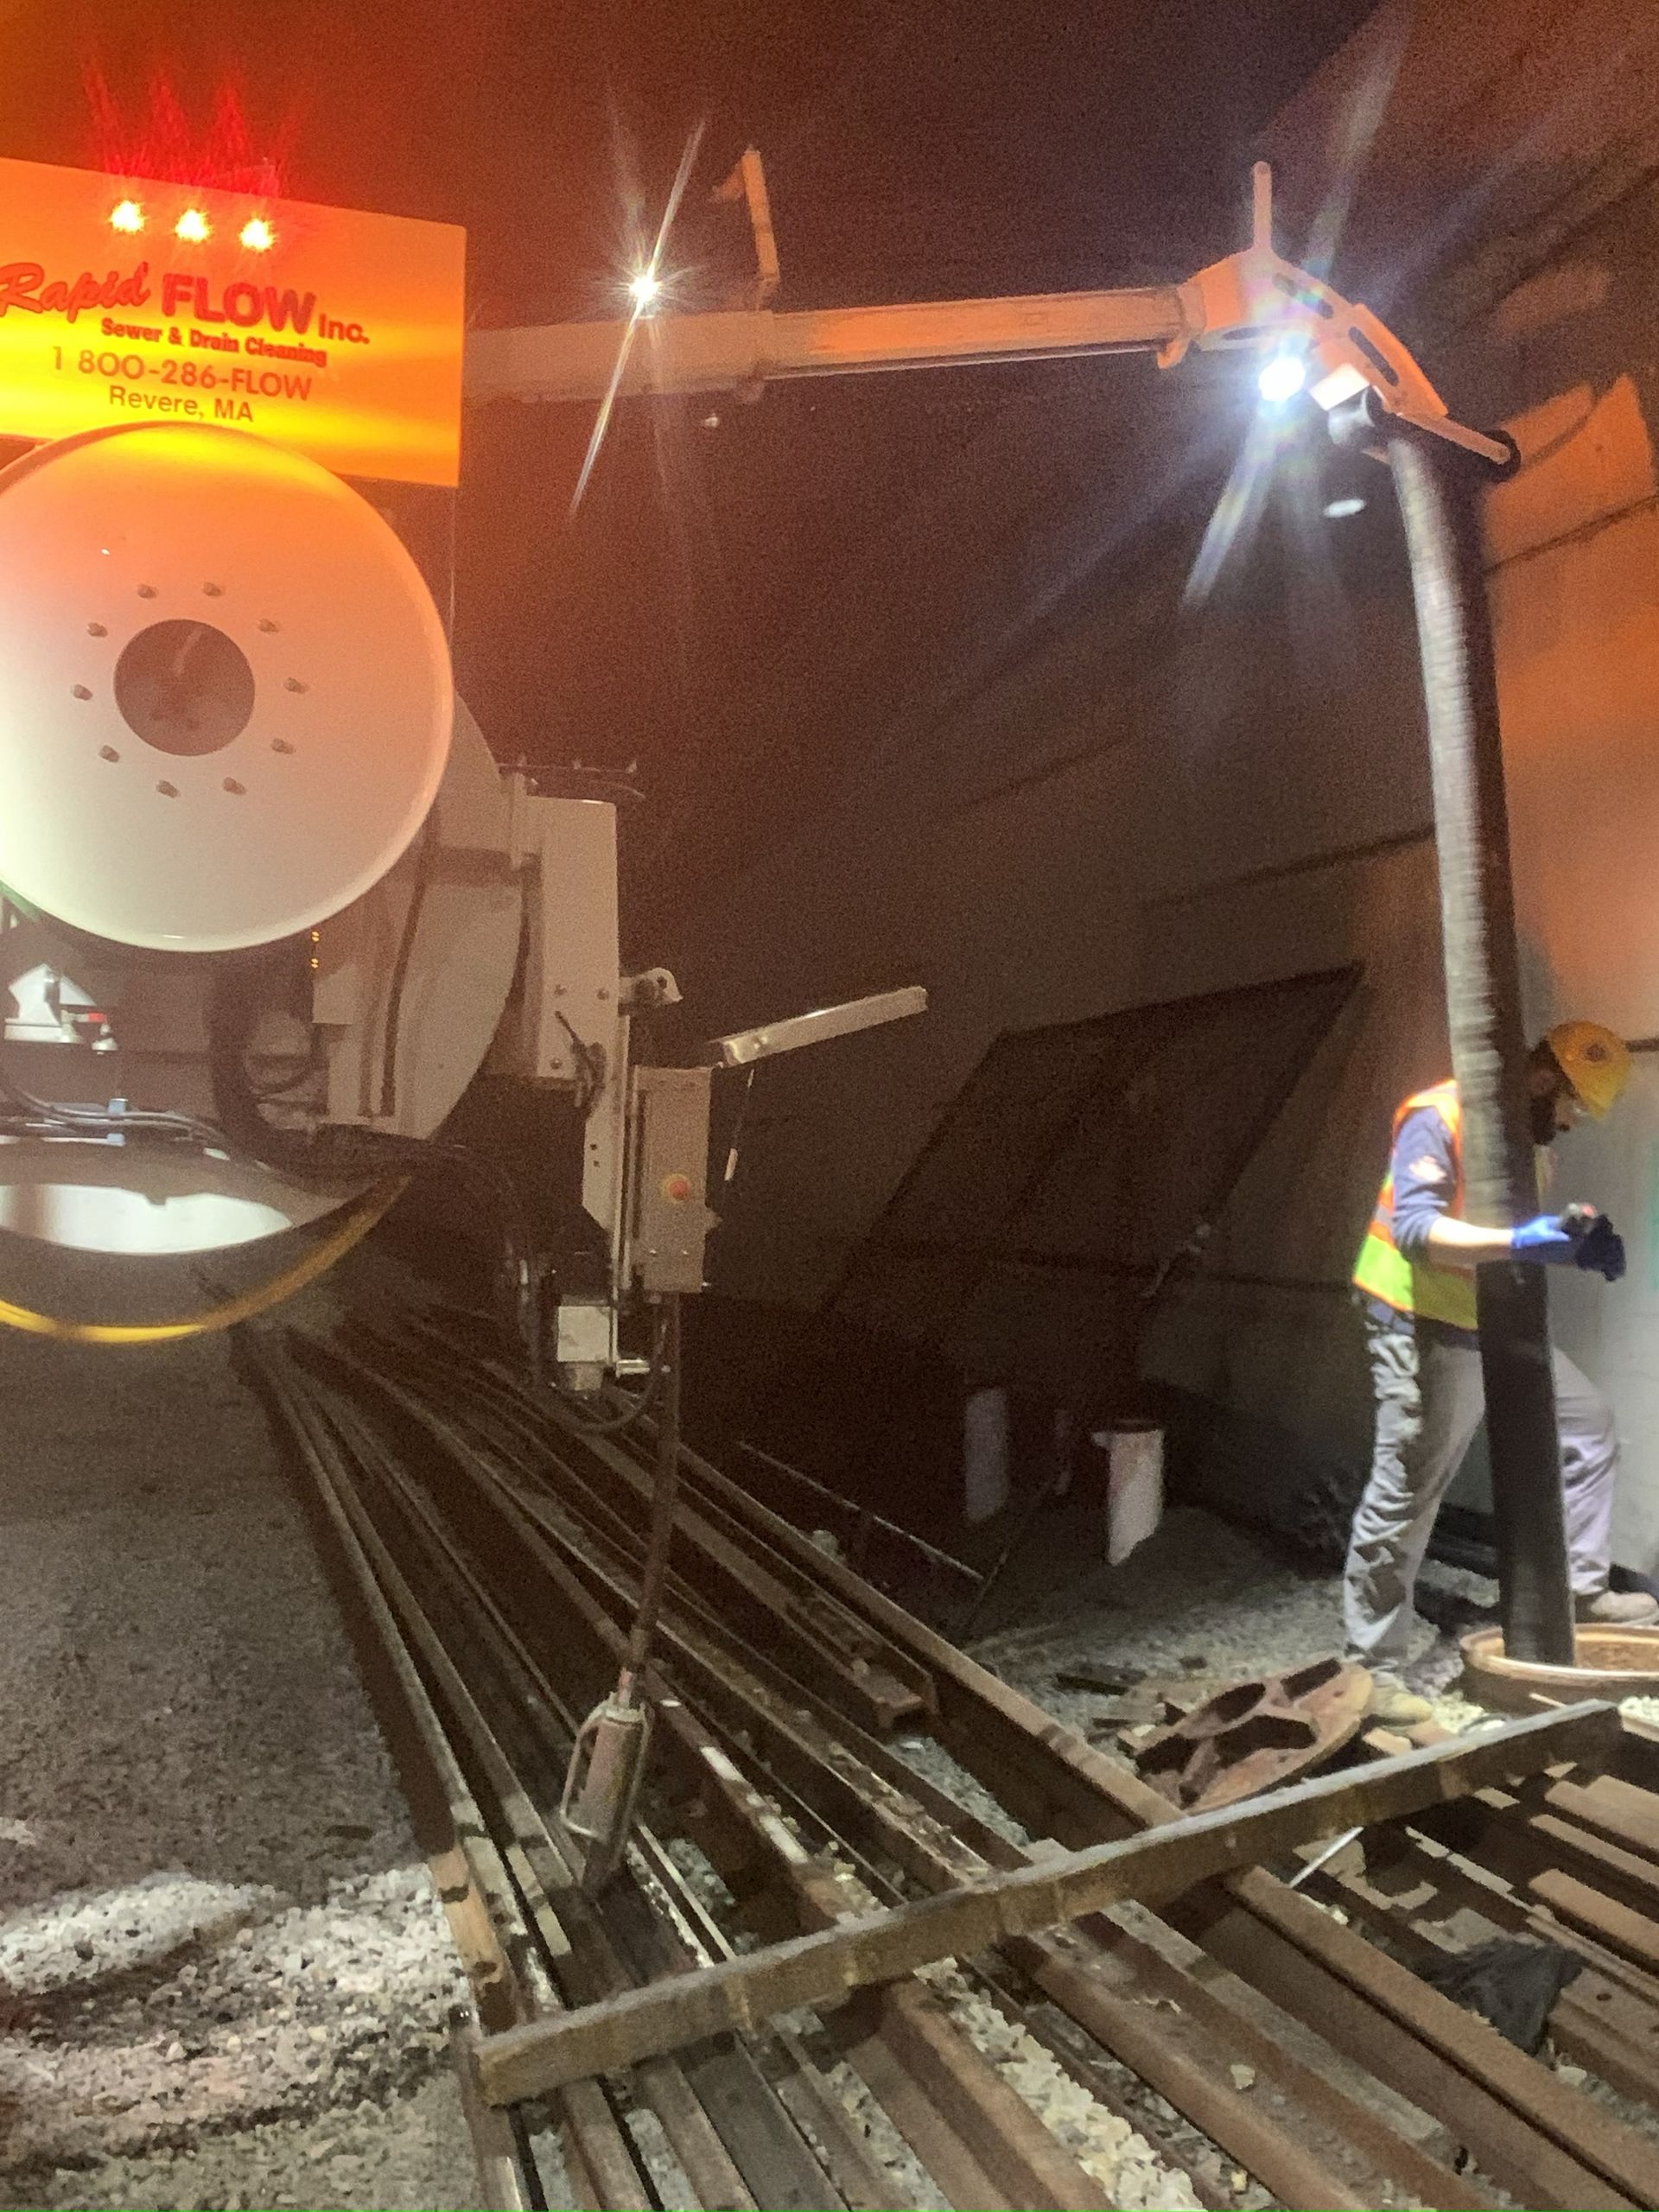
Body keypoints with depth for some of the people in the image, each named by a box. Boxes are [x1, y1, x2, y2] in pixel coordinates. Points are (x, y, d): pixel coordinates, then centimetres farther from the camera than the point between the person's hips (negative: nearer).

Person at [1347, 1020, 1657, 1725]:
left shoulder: (1530, 1139, 10)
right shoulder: (1438, 1118, -18)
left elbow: (1524, 1241, 16)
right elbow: (1414, 1227, -28)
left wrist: (1577, 1245, -4)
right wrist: (1517, 1242, -39)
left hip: (1498, 1325, 9)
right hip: (1424, 1328, -9)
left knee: (1590, 1425, 15)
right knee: (1403, 1494, -5)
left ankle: (1580, 1588, 27)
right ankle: (1375, 1666, 3)